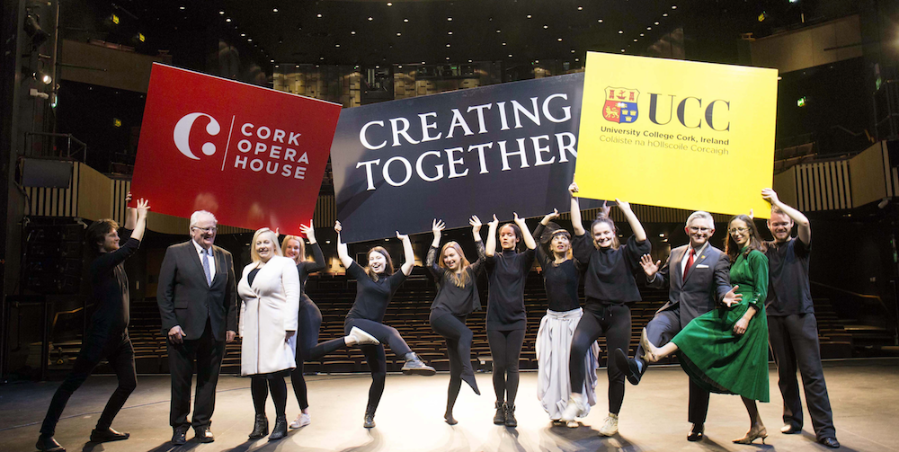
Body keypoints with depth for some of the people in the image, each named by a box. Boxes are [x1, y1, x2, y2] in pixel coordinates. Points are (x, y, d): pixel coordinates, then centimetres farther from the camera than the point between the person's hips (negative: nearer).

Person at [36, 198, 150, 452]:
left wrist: (133, 211, 18)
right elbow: (133, 245, -20)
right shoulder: (100, 263, -13)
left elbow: (129, 237, 24)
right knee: (72, 383, 0)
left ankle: (102, 430, 22)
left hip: (119, 336, 9)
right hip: (101, 335, -9)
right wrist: (141, 216, -9)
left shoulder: (115, 261, 11)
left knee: (129, 383, 9)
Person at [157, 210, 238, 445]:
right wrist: (171, 324, -10)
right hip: (184, 329, -3)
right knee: (181, 381, 8)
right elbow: (163, 292, -3)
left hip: (215, 330, 3)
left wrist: (231, 325, 4)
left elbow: (231, 295, 11)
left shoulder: (225, 257, 10)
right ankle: (179, 426, 24)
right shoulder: (175, 253, 1)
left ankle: (202, 425, 25)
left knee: (208, 380, 10)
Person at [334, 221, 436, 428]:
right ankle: (411, 359, -57)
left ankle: (369, 416, 16)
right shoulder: (362, 275, 11)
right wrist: (340, 234, 18)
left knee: (379, 375, 0)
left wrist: (405, 239, 11)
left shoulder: (392, 281, 13)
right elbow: (343, 256, 12)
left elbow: (410, 263, 7)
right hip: (355, 322, -4)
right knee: (391, 332, -32)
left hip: (372, 330, 4)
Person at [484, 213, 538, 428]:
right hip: (495, 320, 0)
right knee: (499, 366, 3)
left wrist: (522, 224, -4)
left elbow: (532, 248, -14)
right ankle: (500, 407, 17)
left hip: (516, 320, 0)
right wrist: (492, 227, -7)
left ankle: (510, 409, 5)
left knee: (512, 365, 0)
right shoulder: (495, 260, 5)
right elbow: (488, 253, -18)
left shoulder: (521, 260, 6)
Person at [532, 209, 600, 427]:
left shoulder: (576, 264, -2)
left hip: (574, 318, -2)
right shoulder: (547, 264, 5)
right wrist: (545, 221, 8)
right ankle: (556, 410, 14)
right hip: (552, 319, 3)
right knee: (552, 364, 3)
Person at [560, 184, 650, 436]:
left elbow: (642, 239, -11)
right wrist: (574, 199, -1)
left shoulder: (625, 254, 6)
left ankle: (613, 419, 21)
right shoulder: (591, 253, 10)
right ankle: (577, 400, -19)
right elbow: (577, 228, 4)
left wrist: (626, 209, -10)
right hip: (594, 311, 1)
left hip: (618, 314, 0)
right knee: (577, 346, -30)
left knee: (616, 369, 4)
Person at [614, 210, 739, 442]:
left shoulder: (718, 257, 1)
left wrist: (725, 295, -34)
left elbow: (722, 285, -10)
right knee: (655, 326, -34)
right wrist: (653, 275, -4)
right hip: (674, 311, 3)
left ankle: (698, 424, 21)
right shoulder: (676, 253, 13)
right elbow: (664, 281, 19)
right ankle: (637, 366, -60)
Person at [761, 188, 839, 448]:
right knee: (785, 372, 8)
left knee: (812, 371, -6)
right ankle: (793, 420, 19)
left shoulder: (798, 246, 5)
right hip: (774, 315, 3)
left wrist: (777, 202, -6)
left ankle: (824, 429, -4)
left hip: (801, 313, -2)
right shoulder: (765, 250, 13)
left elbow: (804, 221, -11)